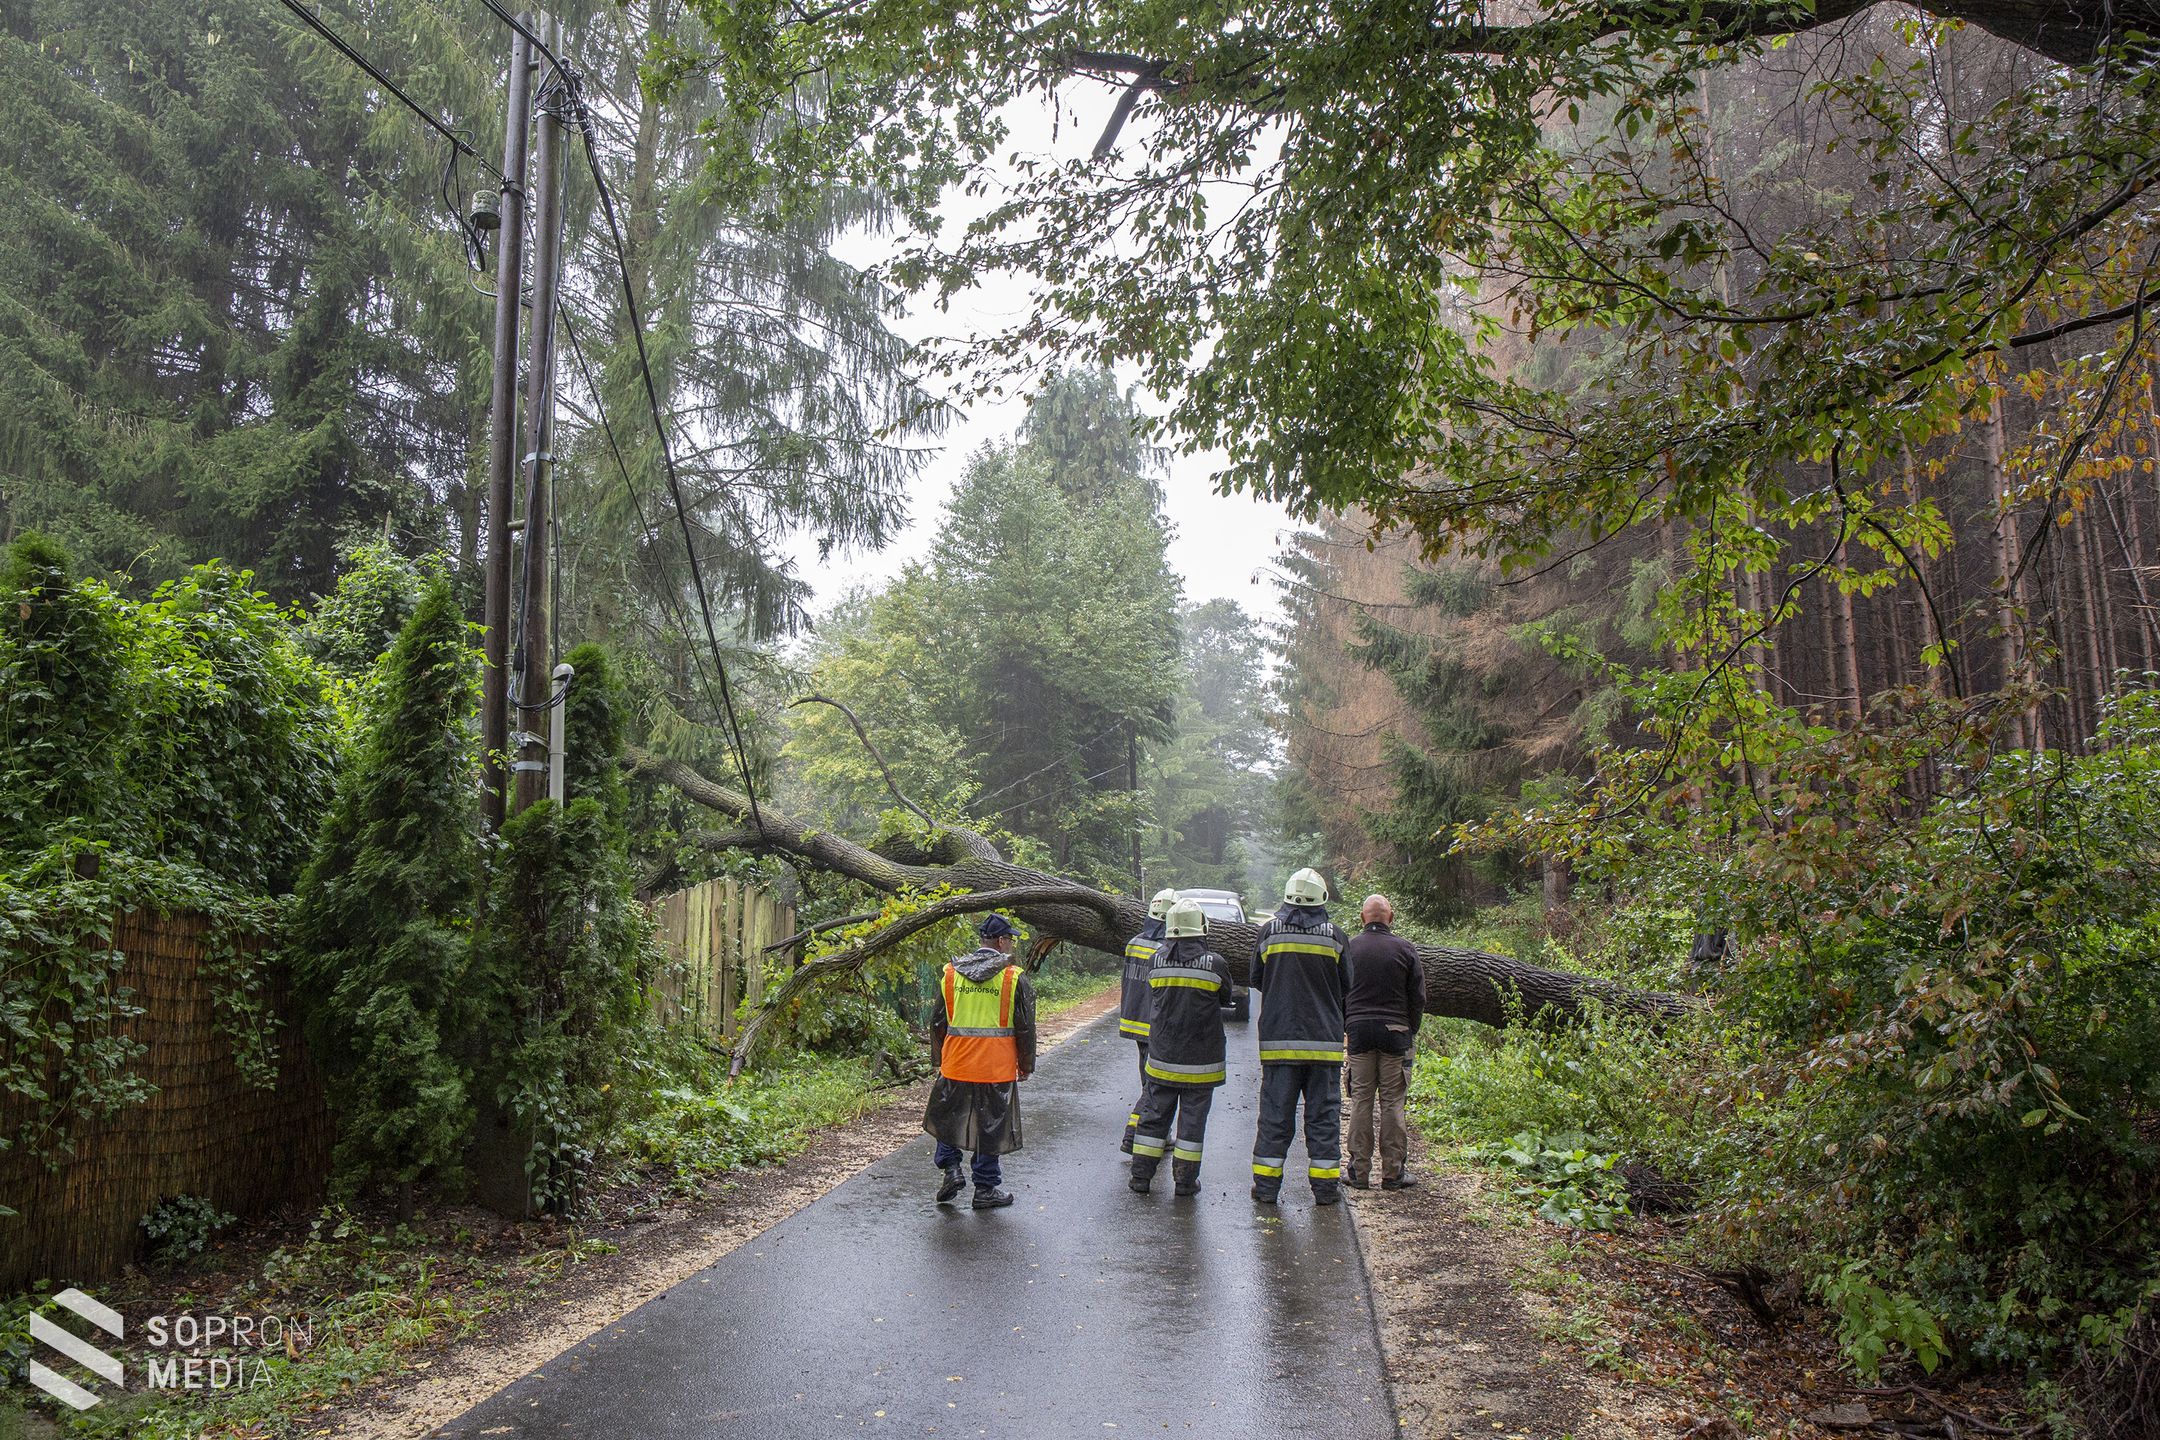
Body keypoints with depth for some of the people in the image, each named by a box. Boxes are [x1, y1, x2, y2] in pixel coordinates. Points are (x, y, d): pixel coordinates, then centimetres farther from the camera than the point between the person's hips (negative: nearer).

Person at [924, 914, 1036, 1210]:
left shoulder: (951, 973, 4)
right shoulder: (1015, 977, -6)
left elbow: (937, 1022, 9)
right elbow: (1025, 1028, -3)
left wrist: (938, 1060, 20)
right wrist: (1026, 1066, 9)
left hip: (956, 1064, 2)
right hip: (997, 1068, -2)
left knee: (947, 1116, 22)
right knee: (992, 1126, 8)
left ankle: (951, 1168, 11)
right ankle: (986, 1189, 16)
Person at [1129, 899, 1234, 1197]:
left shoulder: (1156, 961, -4)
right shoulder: (1215, 963, -13)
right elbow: (1225, 998, 2)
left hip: (1163, 1055, 3)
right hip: (1200, 1058, -3)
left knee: (1155, 1112, 12)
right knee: (1193, 1117, 7)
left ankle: (1141, 1174, 17)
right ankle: (1185, 1180, 13)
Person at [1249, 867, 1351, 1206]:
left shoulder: (1268, 932, 0)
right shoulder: (1336, 935, -1)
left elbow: (1256, 981, 10)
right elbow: (1348, 988, 5)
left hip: (1278, 1038, 0)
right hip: (1324, 1039, 0)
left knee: (1275, 1113, 6)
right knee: (1323, 1114, 7)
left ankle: (1266, 1184, 9)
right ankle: (1325, 1187, 11)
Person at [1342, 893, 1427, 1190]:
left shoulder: (1349, 949, 2)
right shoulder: (1405, 949, 0)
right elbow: (1418, 997, 3)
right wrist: (1411, 1032, 14)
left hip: (1358, 1030, 1)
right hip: (1395, 1032, -1)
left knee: (1360, 1101, 5)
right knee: (1392, 1102, 3)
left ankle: (1359, 1171, 7)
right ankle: (1393, 1172, 6)